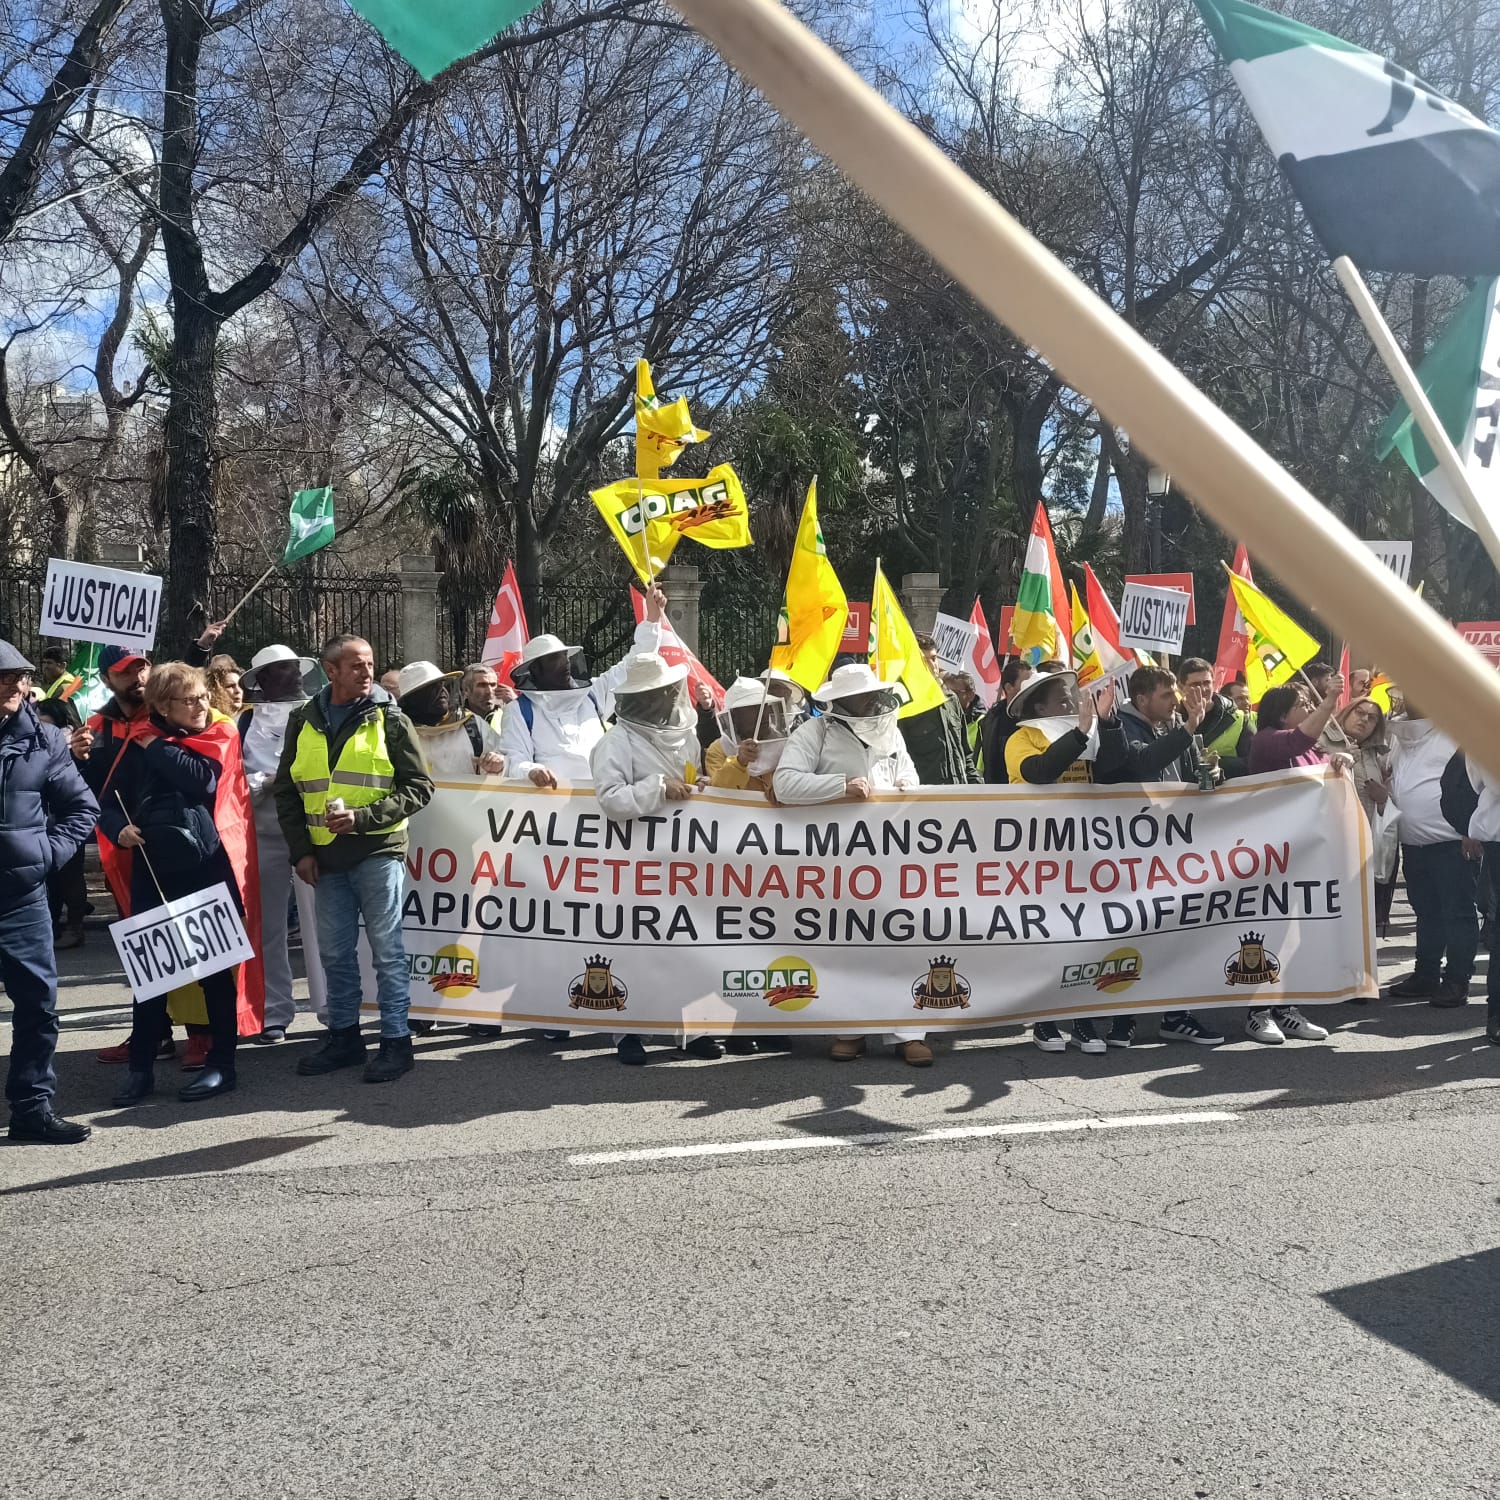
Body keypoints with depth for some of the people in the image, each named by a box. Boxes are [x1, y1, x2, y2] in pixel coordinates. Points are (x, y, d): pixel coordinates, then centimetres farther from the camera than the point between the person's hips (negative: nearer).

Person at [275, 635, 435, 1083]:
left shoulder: (390, 720, -1)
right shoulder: (304, 722, 9)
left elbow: (419, 787, -3)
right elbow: (286, 790, 14)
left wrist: (362, 818, -14)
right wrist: (301, 850, 5)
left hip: (378, 850, -4)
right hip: (326, 856, 4)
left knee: (387, 949, 0)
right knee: (335, 952, 11)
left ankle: (396, 1041, 9)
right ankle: (343, 1037, 24)